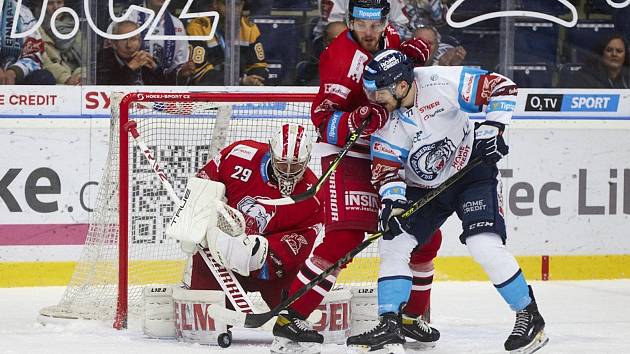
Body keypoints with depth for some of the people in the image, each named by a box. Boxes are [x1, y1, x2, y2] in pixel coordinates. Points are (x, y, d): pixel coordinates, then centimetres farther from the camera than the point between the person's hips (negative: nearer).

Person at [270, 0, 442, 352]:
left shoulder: (389, 38, 3)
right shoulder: (341, 57, -19)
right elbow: (324, 121, -22)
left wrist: (414, 50, 4)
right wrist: (359, 120, -40)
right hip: (347, 154, -8)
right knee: (345, 236, -22)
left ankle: (413, 316, 26)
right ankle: (290, 320, -19)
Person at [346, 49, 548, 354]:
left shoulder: (442, 83, -25)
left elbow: (501, 88, -19)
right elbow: (385, 169, -9)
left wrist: (491, 129, -25)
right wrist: (392, 202, -26)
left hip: (472, 171, -5)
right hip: (424, 188, 5)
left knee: (484, 245, -20)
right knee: (393, 245, -6)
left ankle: (529, 316, -6)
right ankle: (390, 324, 0)